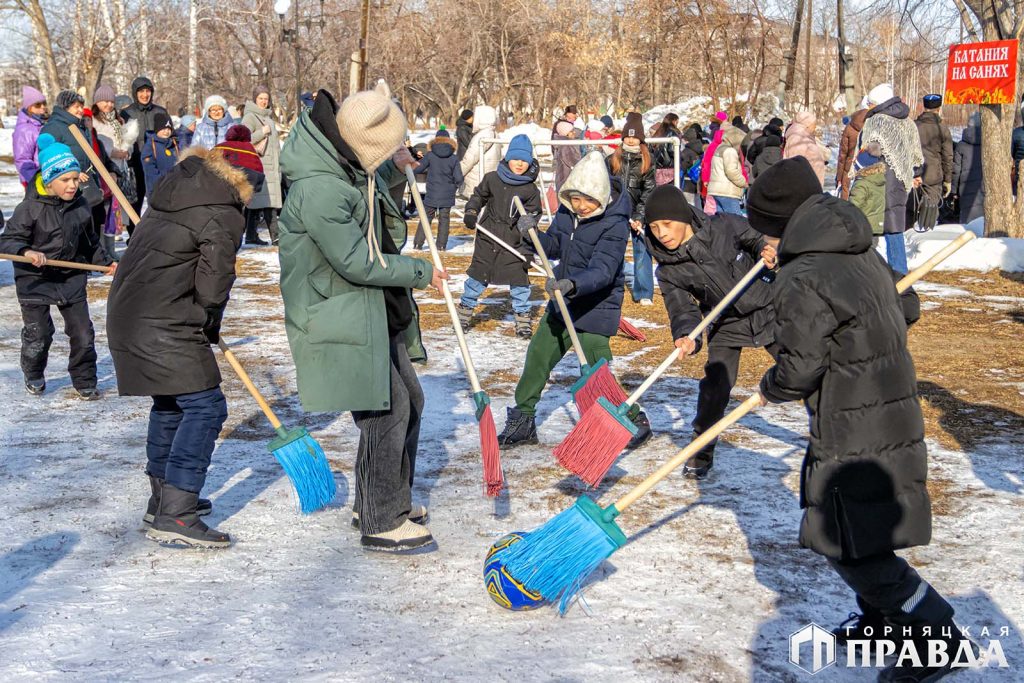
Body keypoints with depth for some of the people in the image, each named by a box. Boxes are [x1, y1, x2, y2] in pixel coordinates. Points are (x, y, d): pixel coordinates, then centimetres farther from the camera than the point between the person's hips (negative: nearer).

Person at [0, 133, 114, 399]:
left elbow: (89, 243, 16)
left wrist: (105, 262, 13)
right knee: (38, 334, 5)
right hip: (35, 280, -4)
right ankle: (34, 375, 33)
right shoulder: (31, 207, -16)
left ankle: (85, 380, 21)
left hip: (72, 279, 4)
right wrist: (26, 252, -32)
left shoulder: (80, 206, 0)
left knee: (83, 333, 3)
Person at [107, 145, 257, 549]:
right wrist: (209, 325, 4)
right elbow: (214, 278, -15)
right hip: (163, 326, -10)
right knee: (204, 406, -7)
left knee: (169, 402, 23)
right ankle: (174, 516, -11)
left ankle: (163, 499, 33)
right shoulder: (224, 216, -11)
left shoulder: (171, 198, 17)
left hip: (127, 314, 10)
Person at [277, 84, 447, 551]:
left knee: (408, 402, 16)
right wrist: (419, 273, -12)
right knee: (386, 411, -8)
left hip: (377, 313, 10)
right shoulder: (318, 189, -26)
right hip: (339, 317, -10)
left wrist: (394, 173, 20)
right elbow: (357, 263, -24)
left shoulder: (349, 168, 5)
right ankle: (381, 523, 6)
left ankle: (383, 500, 32)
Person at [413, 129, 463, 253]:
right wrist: (454, 187, 14)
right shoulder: (454, 158, -5)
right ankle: (441, 245, 5)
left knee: (426, 217, 9)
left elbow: (417, 169, -3)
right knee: (444, 219, 8)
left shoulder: (430, 155, -7)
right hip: (447, 195, 0)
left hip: (432, 194, 0)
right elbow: (459, 179, -5)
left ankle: (418, 243, 5)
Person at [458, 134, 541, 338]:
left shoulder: (531, 190, -3)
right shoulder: (492, 179, -2)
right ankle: (465, 310, 26)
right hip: (488, 239, 1)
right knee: (478, 276, 9)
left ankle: (523, 319, 13)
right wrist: (471, 212, -1)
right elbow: (479, 196, 14)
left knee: (519, 280, -1)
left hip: (515, 243, -1)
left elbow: (533, 214, 5)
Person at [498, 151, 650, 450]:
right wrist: (535, 236, -13)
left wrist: (572, 284, -51)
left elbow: (602, 270, -33)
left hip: (596, 308, -7)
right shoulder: (567, 209, -3)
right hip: (562, 302, 8)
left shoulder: (614, 225, -24)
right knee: (538, 356, 14)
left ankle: (636, 422, 16)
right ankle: (522, 422, 30)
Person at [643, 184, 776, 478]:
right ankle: (702, 451, 8)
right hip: (725, 327, 0)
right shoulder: (668, 271, -14)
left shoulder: (726, 226, -18)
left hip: (766, 312, 0)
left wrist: (768, 252, -22)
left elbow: (758, 240, 0)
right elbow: (683, 310, -18)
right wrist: (686, 337, -39)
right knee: (714, 387, -12)